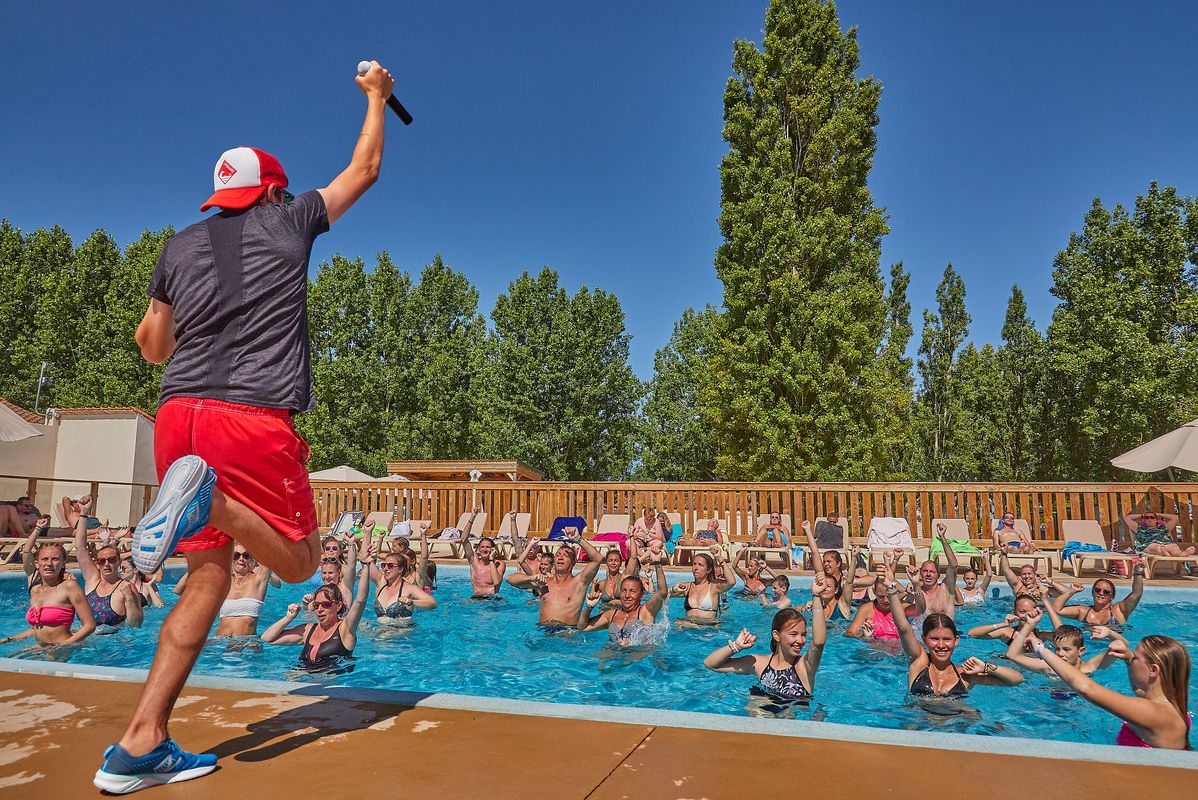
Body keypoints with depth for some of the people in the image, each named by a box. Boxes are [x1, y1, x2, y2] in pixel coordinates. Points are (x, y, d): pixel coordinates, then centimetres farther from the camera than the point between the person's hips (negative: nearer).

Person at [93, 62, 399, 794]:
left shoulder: (181, 247, 19)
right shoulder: (288, 221, 10)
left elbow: (152, 345, 26)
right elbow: (365, 171, 25)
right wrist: (378, 97, 38)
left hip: (180, 413, 5)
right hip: (256, 417, -5)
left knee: (210, 575, 13)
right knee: (299, 562, 8)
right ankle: (211, 498, -22)